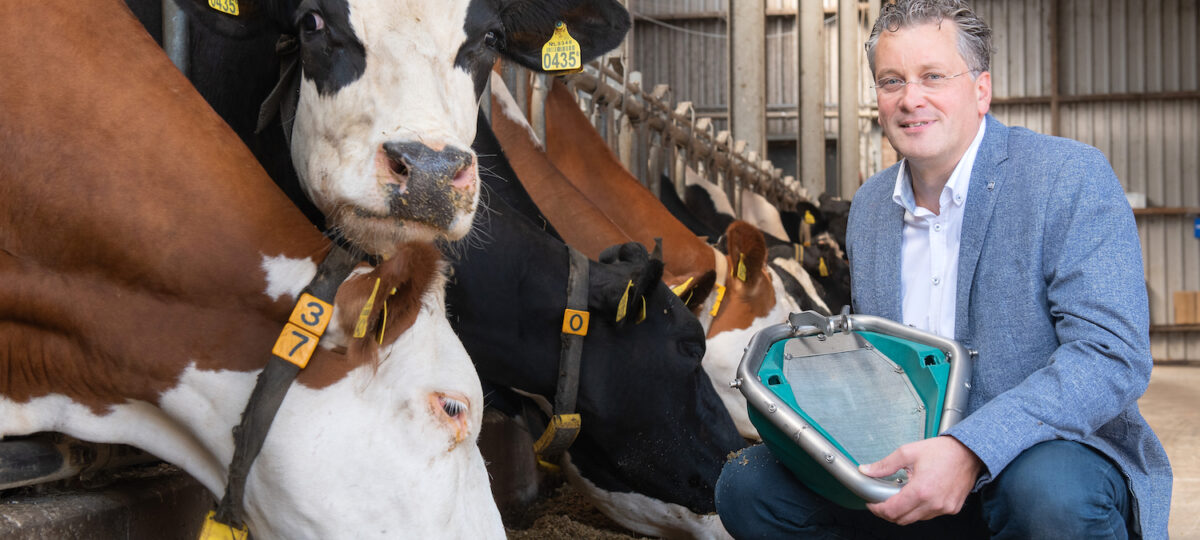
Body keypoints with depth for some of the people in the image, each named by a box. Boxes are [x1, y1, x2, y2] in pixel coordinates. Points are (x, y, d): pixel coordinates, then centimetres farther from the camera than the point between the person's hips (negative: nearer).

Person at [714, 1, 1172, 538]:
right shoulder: (868, 204, 10)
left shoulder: (1071, 177, -11)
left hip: (1054, 449, -5)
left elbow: (1112, 354, -21)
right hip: (908, 462, 6)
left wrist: (969, 450, -32)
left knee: (1051, 493, -39)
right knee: (746, 484, -10)